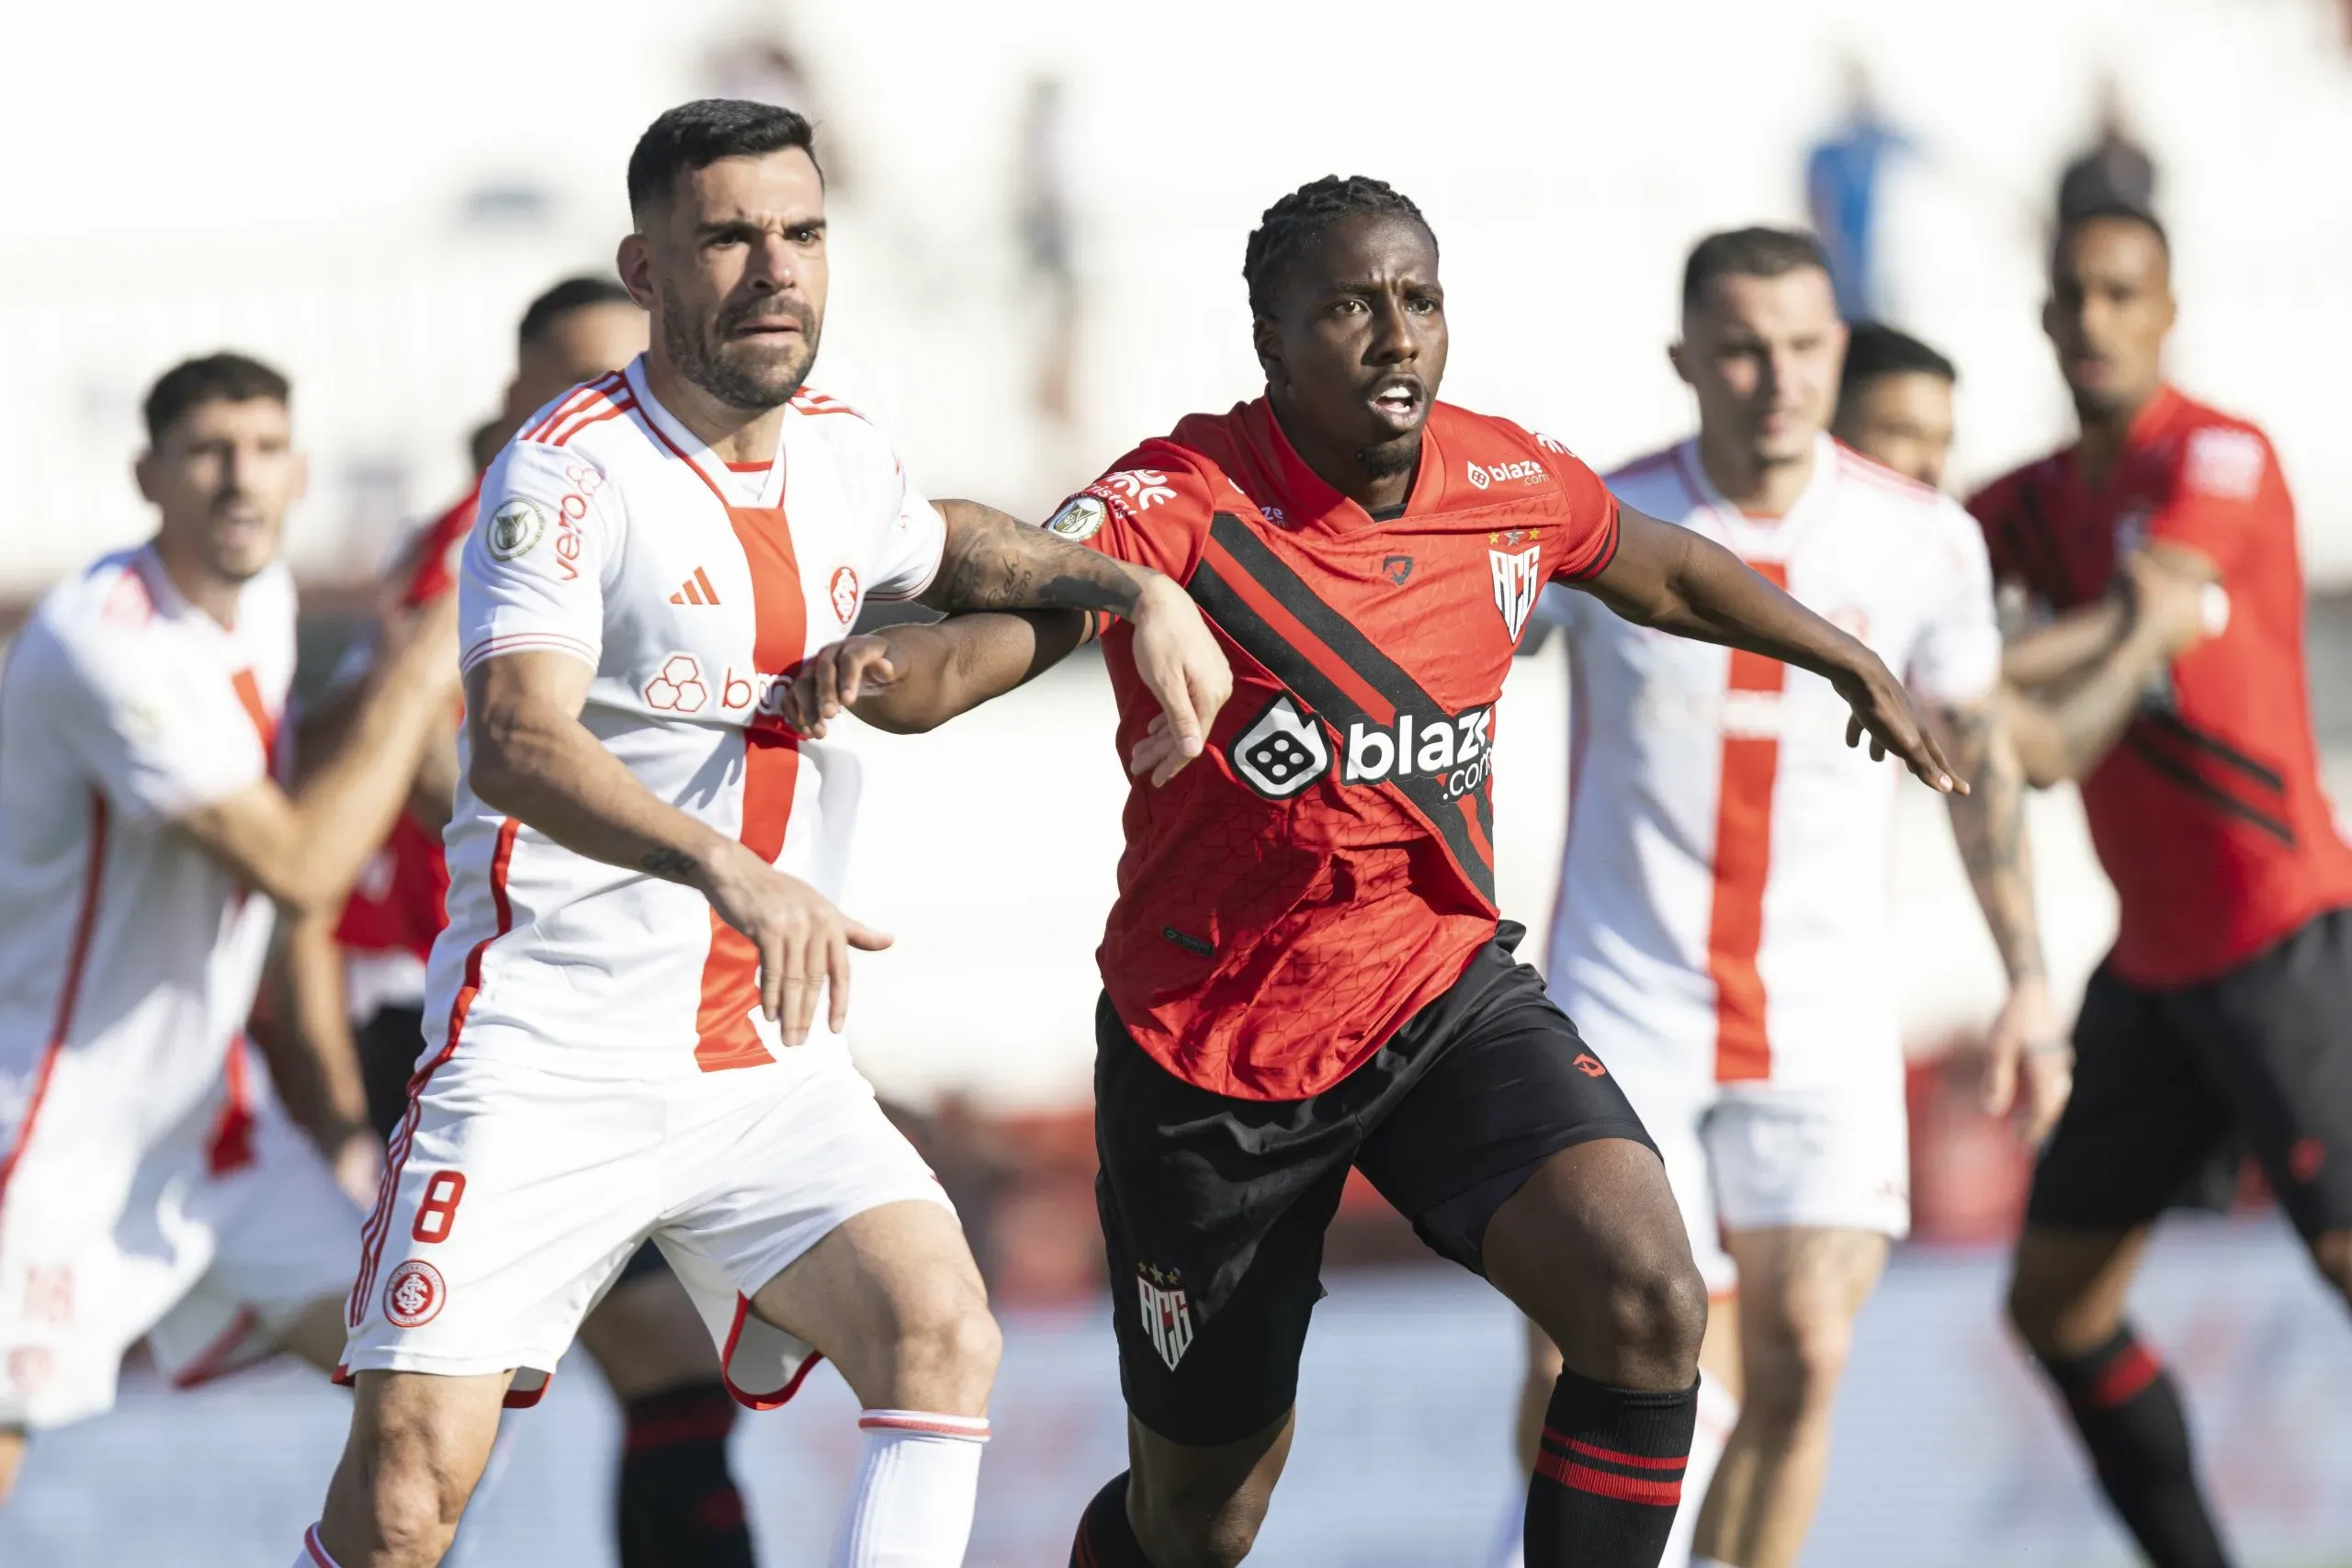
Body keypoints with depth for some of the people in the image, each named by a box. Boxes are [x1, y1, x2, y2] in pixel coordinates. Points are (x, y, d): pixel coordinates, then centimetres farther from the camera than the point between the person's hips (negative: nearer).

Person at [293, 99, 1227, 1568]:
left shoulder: (838, 454, 9)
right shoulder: (572, 471, -13)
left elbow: (939, 545, 35)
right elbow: (519, 743, -29)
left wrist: (1134, 584, 16)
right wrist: (729, 870, -45)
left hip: (769, 1064, 6)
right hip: (547, 1069, -6)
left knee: (942, 1334, -17)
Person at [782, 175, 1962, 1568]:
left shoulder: (1510, 483, -4)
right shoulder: (1184, 505, -21)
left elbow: (1663, 574, 19)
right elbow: (1007, 621, -39)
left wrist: (1849, 659, 32)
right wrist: (891, 670, -62)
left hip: (1448, 990, 3)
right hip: (1208, 1048, -3)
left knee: (1649, 1305, -24)